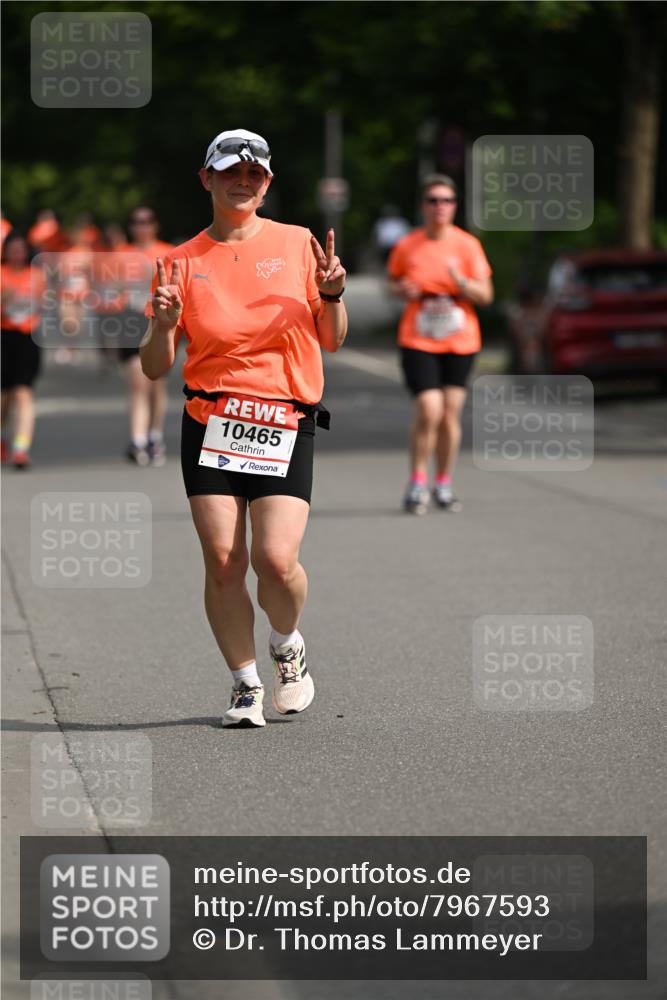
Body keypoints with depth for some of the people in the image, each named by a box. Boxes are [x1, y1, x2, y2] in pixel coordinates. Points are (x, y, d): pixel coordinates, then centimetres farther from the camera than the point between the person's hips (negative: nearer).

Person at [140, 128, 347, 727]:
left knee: (276, 560, -14)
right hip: (209, 423, 1)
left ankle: (288, 647, 18)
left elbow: (331, 341, 10)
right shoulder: (184, 262, 7)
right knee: (223, 561, -6)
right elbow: (155, 368, 7)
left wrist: (332, 296, -9)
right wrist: (163, 325, -14)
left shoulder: (297, 245, 8)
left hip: (285, 425, -1)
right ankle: (246, 683, 11)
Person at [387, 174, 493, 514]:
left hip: (460, 342, 2)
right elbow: (393, 281, 15)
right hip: (418, 341, -2)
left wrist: (461, 282, -21)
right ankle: (417, 484, 0)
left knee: (450, 414, 4)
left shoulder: (467, 244, -1)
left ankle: (443, 486, 18)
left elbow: (486, 295, -2)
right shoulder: (407, 246, -1)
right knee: (428, 411, -15)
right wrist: (403, 291, -8)